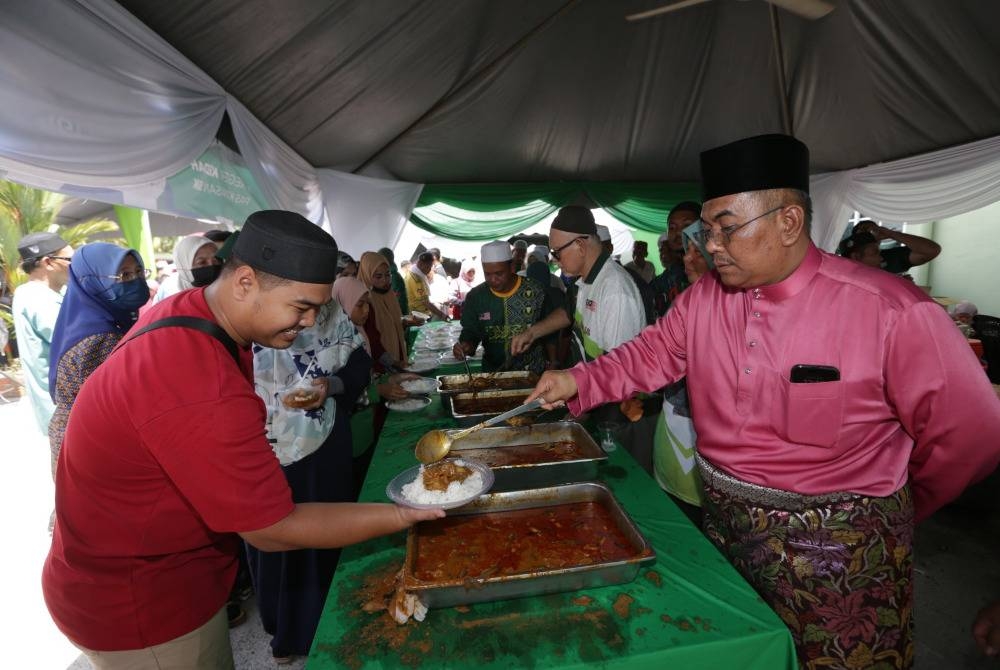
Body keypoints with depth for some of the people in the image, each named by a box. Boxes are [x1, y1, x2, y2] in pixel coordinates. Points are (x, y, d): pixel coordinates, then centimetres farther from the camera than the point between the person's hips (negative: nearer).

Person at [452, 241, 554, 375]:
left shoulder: (536, 292, -8)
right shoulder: (475, 297, -2)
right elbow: (470, 333, 6)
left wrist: (553, 368, 0)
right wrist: (465, 346, -14)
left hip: (533, 373, -2)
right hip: (492, 374, 2)